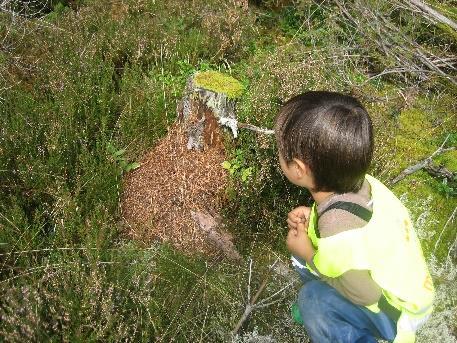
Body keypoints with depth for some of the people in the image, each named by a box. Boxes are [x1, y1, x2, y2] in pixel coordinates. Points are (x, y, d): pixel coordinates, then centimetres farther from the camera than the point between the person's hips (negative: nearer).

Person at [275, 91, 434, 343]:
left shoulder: (339, 239, -39)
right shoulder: (357, 181, -17)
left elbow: (367, 296, -24)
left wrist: (308, 257, -18)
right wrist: (312, 217, -11)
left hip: (400, 311, -7)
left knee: (313, 299, -25)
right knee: (305, 247, -1)